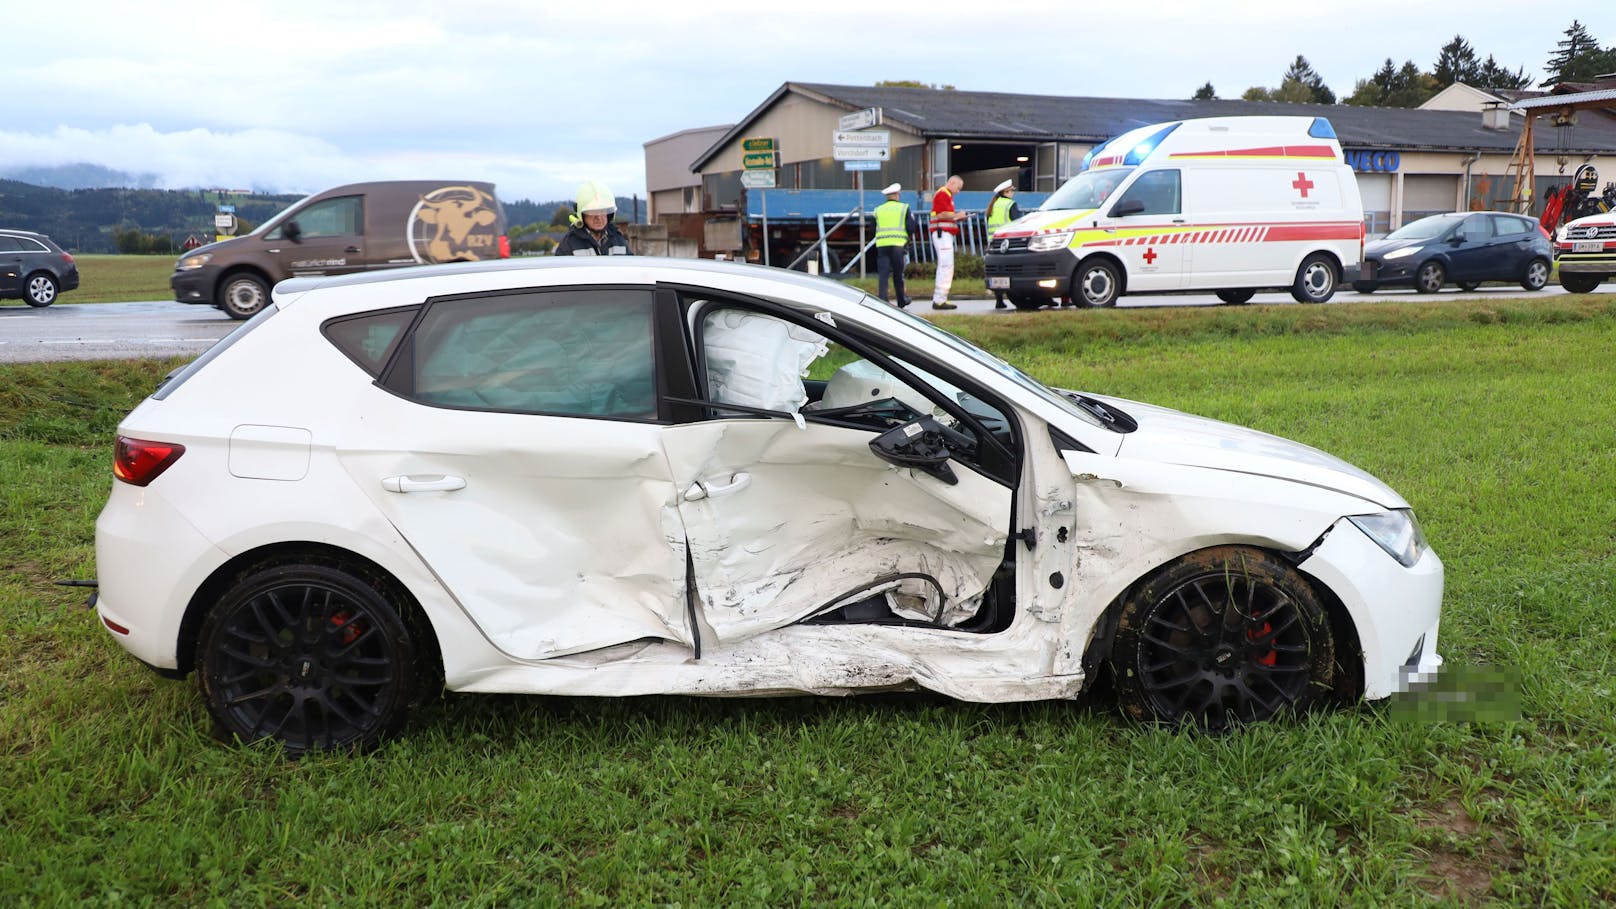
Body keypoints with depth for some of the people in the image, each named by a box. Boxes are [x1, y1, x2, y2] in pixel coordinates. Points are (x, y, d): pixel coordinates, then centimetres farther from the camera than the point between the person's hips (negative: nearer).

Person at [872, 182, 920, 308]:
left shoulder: (878, 210, 12)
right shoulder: (904, 208, 5)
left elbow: (873, 230, 10)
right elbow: (912, 228, -2)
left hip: (881, 244, 1)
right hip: (898, 244, -1)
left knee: (882, 273, 0)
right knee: (898, 274, 10)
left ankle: (882, 300, -12)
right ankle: (901, 301, 21)